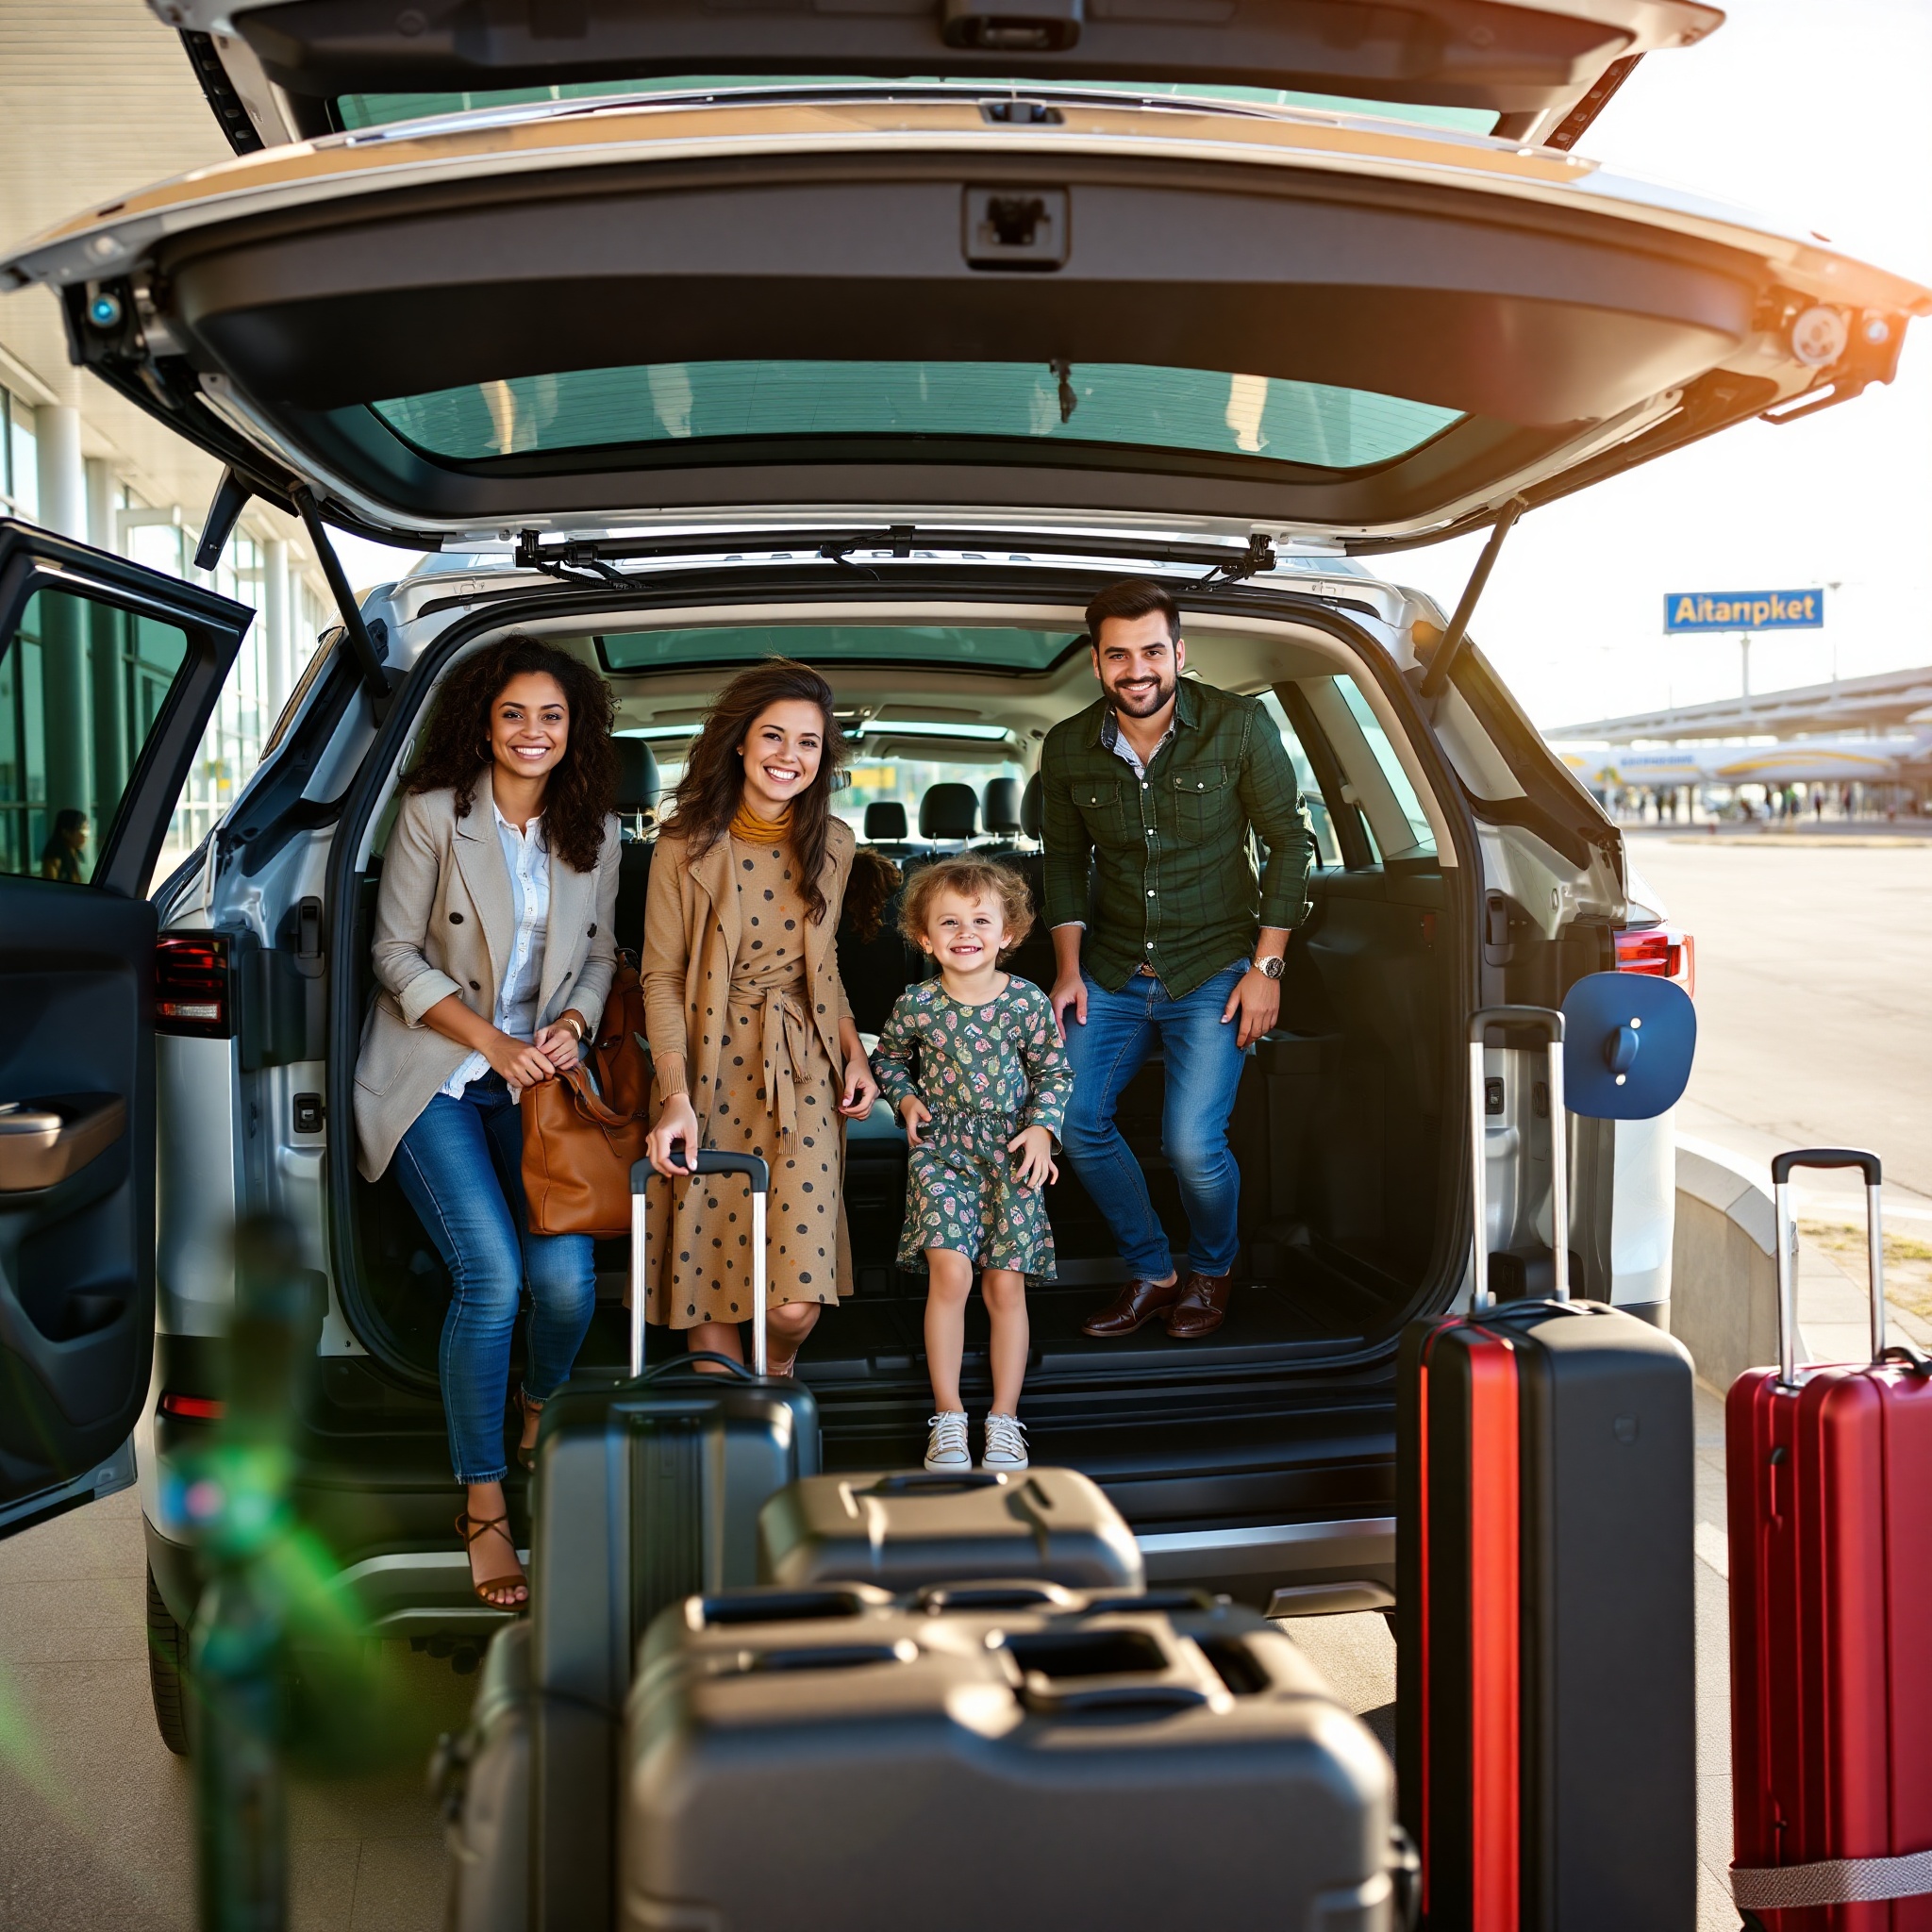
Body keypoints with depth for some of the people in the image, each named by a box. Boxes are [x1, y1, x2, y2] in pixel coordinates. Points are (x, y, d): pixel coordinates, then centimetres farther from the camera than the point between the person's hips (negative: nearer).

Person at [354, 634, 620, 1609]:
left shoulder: (593, 832, 6)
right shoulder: (434, 814, -5)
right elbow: (397, 956, -5)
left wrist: (570, 1025, -7)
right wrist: (493, 1043, -14)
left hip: (535, 1076, 3)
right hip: (433, 1074, -3)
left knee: (567, 1278, -12)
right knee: (492, 1276, -18)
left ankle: (537, 1417, 24)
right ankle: (483, 1505, -1)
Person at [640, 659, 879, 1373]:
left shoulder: (831, 845, 4)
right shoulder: (687, 846, -7)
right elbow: (661, 978, -6)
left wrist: (854, 1052, 8)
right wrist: (675, 1097, -16)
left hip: (801, 1072, 2)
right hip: (708, 1074, -2)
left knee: (795, 1299, -7)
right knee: (708, 1278, 2)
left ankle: (779, 1372, 26)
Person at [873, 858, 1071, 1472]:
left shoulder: (1028, 1003, -5)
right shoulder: (916, 1005, -4)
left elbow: (1055, 1073, 8)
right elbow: (888, 1058, 16)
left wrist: (1041, 1128, -5)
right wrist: (906, 1098, -1)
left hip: (1010, 1154, 1)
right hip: (940, 1151, -1)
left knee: (1006, 1285, -1)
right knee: (950, 1270, -17)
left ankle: (1004, 1419, 14)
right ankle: (947, 1417, -3)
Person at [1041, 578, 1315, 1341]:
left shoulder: (1239, 726, -12)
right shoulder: (1067, 748, -3)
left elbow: (1288, 842, -5)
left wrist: (1266, 967, -8)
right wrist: (1068, 966, -1)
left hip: (1213, 969, -4)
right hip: (1112, 970, 4)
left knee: (1192, 1143, -14)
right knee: (1075, 1122, -2)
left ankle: (1212, 1269, 19)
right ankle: (1151, 1272, 21)